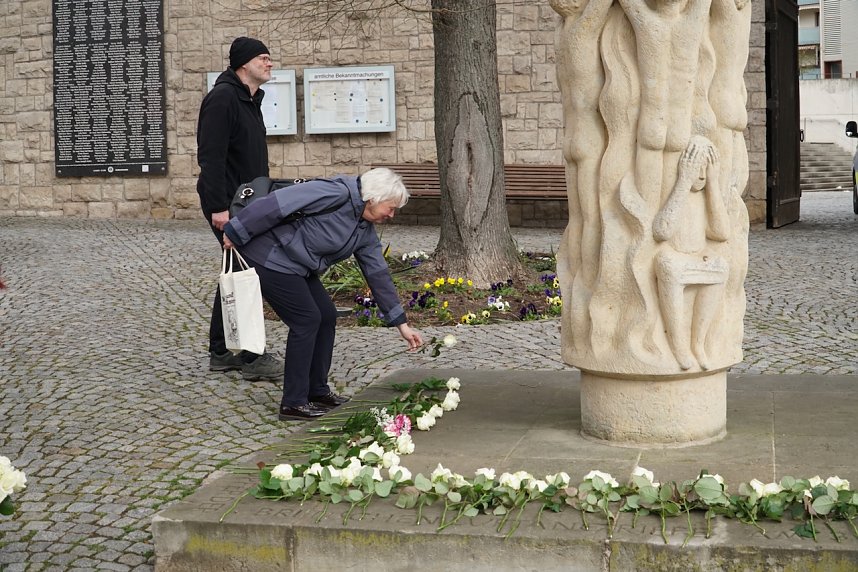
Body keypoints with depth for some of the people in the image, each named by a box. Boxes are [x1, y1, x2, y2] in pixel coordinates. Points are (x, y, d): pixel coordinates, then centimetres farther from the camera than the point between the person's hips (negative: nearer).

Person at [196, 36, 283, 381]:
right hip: (227, 205, -10)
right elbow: (210, 156, -22)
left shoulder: (250, 100, 17)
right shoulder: (222, 98, -15)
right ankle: (252, 358, -5)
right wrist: (219, 207, -26)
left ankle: (220, 353, 22)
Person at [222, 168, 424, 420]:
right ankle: (293, 403, 0)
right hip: (270, 258, -9)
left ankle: (317, 391, 21)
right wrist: (237, 234, -21)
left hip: (297, 267, 9)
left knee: (326, 316, 8)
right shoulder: (339, 193, -21)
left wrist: (402, 325, 11)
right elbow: (279, 202, -24)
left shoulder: (365, 232, 7)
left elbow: (379, 275, 11)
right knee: (307, 320, -9)